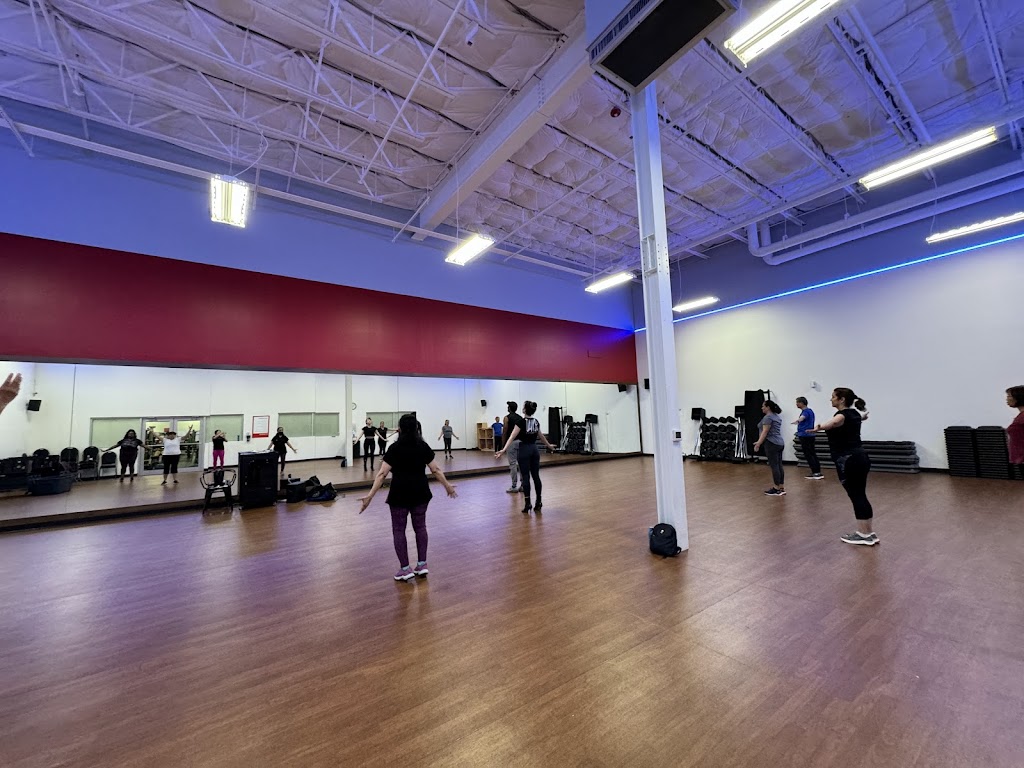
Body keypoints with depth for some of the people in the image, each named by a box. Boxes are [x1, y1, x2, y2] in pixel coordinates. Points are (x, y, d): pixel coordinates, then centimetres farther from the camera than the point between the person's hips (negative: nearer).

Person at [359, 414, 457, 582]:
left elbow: (382, 474, -14)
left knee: (398, 529, 9)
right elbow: (436, 470, 2)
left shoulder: (395, 448, -10)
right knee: (420, 526, 15)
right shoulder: (424, 446, 0)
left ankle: (405, 569, 12)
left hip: (400, 494, -3)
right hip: (420, 492, 4)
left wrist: (370, 495, -13)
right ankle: (422, 564, 19)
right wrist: (447, 485, 14)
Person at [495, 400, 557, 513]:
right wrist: (549, 446, 37)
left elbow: (512, 437, -22)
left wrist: (503, 450, -28)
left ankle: (527, 504, -1)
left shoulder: (521, 422, -12)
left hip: (524, 450, -6)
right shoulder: (536, 422, 7)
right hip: (534, 450, 6)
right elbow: (541, 436, 21)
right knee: (536, 476, 9)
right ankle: (538, 502, 13)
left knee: (526, 477, -2)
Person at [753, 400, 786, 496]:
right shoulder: (777, 416, 18)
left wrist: (759, 443, -19)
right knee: (779, 465, 9)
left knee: (774, 466, -6)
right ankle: (782, 488, 11)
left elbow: (765, 432, -19)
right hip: (780, 443, 10)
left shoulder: (768, 417, -13)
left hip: (772, 444, -10)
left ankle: (776, 489, -3)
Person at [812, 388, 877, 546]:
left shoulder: (842, 415, -14)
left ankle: (863, 535, 7)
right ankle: (870, 533, 22)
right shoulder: (854, 413, 13)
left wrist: (820, 427, -59)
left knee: (856, 497, -2)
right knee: (860, 496, 14)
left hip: (848, 461, -9)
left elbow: (835, 422, -41)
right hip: (861, 458, 9)